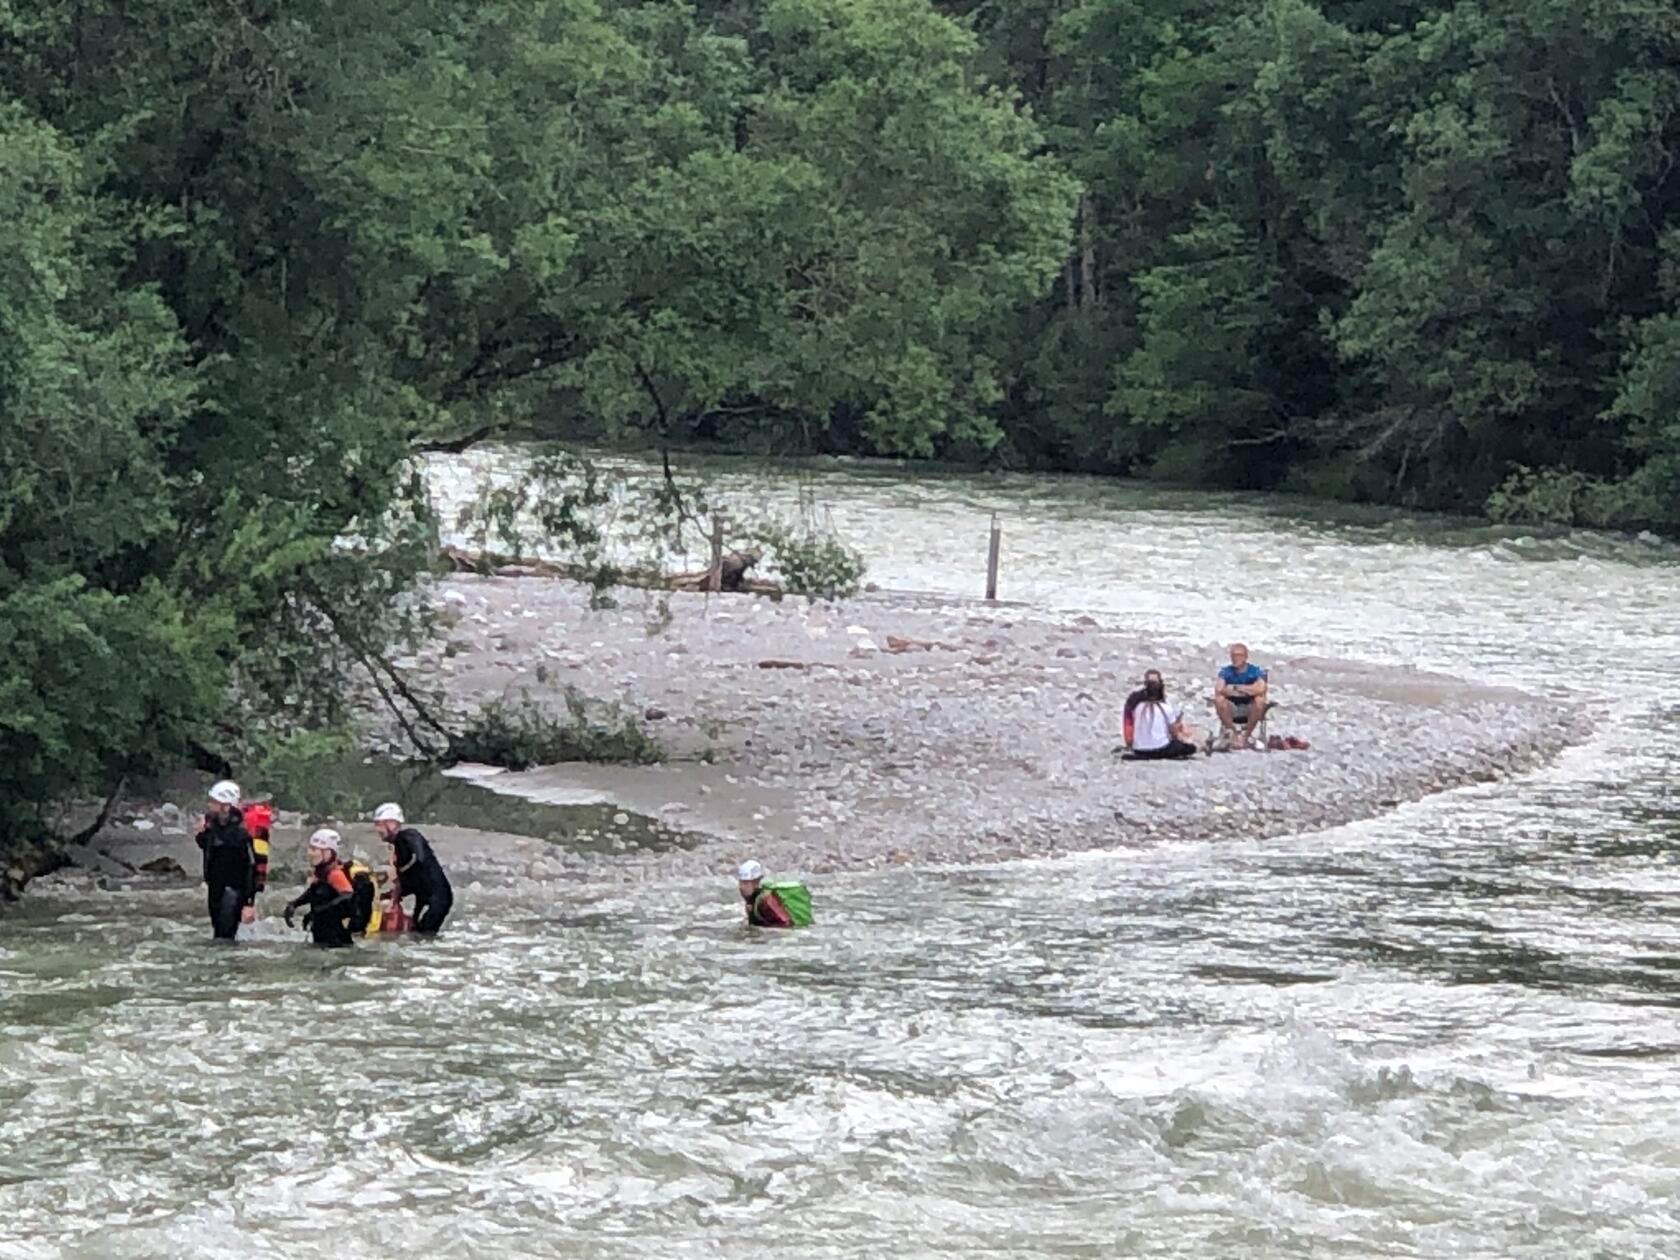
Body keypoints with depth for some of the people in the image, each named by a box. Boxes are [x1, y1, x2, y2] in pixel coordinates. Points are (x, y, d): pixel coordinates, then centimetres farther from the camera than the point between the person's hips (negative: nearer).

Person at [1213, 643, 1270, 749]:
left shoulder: (1255, 671, -5)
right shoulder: (1226, 671, 0)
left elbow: (1260, 689, -24)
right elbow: (1218, 689, -18)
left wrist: (1237, 688, -16)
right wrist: (1247, 690, -17)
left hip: (1250, 709, -1)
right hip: (1231, 710, 1)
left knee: (1260, 700, -32)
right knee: (1219, 699, -28)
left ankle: (1245, 735, -23)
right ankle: (1234, 735, -22)